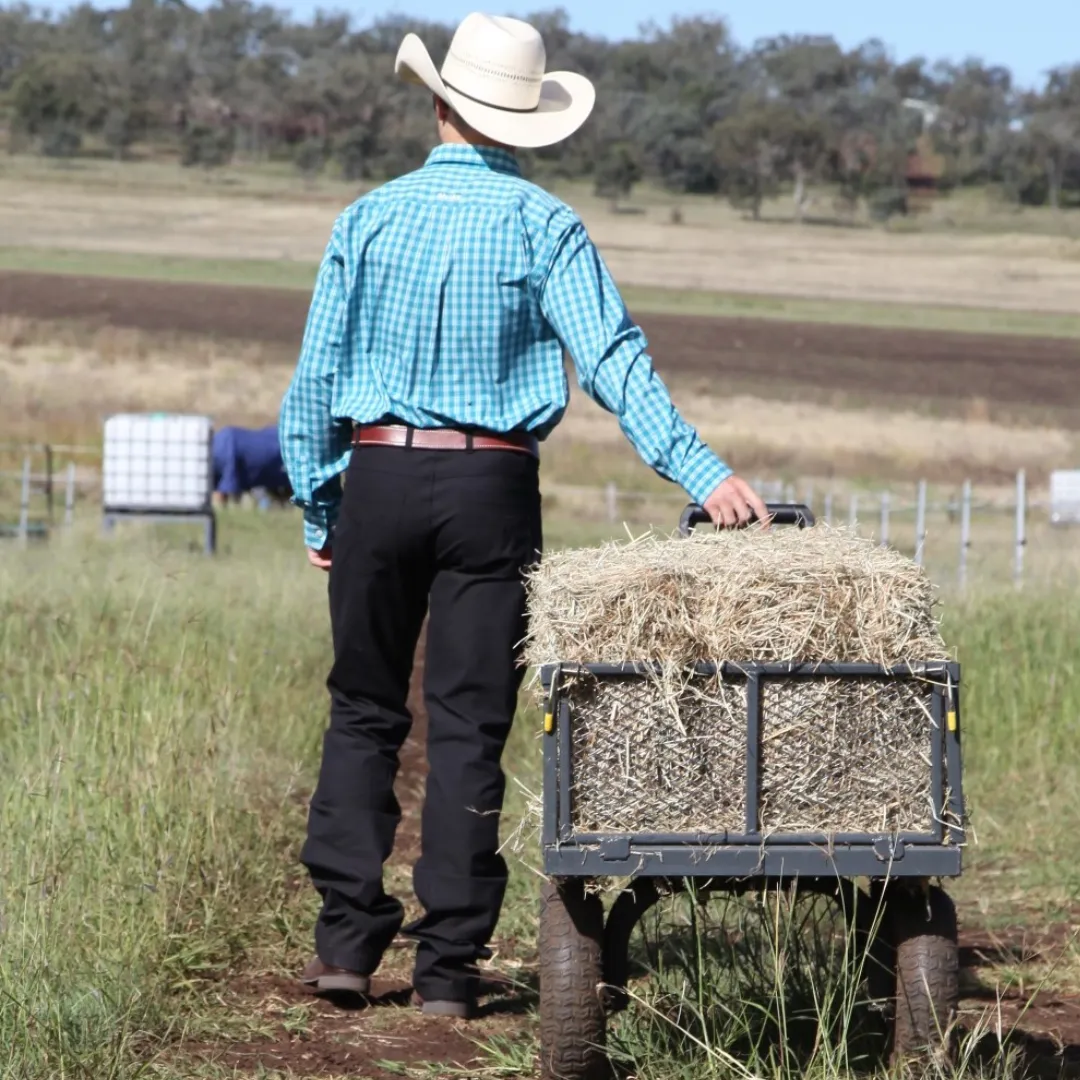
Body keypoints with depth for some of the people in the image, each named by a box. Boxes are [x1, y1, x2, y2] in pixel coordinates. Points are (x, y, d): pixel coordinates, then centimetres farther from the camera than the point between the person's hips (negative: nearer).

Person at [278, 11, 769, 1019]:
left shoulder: (369, 218, 3)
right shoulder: (542, 224, -2)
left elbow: (315, 378, 4)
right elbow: (613, 358, -13)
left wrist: (317, 509, 12)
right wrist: (700, 471, -17)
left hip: (378, 479, 1)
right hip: (492, 488, -1)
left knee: (364, 710, 13)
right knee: (468, 726, 2)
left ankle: (348, 935, 4)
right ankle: (447, 964, 1)